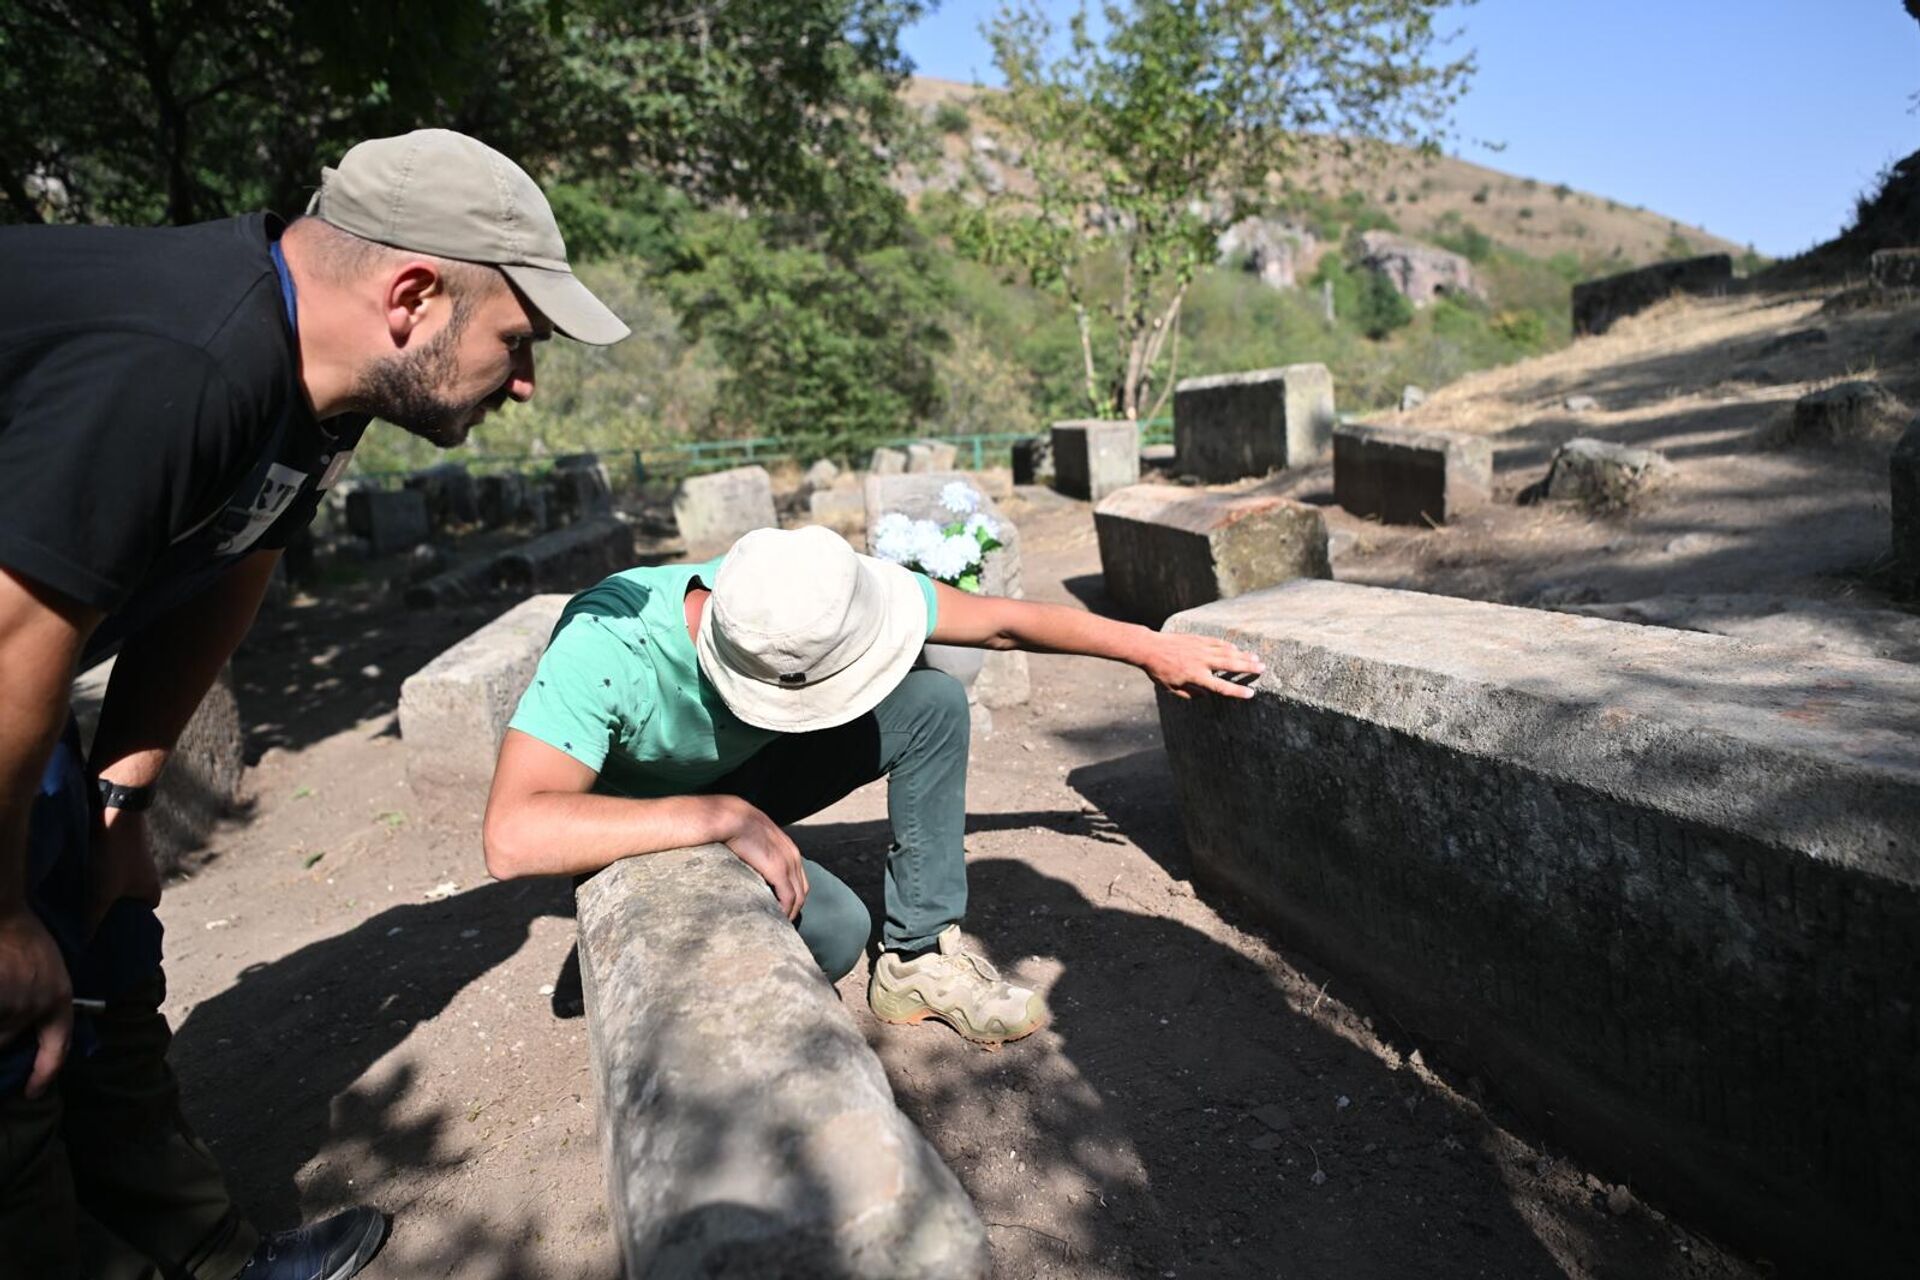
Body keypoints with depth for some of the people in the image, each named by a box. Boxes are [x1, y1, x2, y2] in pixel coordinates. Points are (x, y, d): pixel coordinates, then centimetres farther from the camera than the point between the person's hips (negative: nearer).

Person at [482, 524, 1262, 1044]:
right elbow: (513, 837, -47)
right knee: (831, 928, -30)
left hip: (750, 765, 5)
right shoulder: (608, 646, -40)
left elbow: (1002, 621, -17)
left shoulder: (828, 594, -28)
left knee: (931, 702, -16)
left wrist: (1149, 648, -12)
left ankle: (919, 960, -3)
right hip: (644, 825, -4)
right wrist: (721, 817, -49)